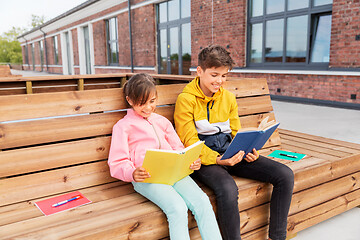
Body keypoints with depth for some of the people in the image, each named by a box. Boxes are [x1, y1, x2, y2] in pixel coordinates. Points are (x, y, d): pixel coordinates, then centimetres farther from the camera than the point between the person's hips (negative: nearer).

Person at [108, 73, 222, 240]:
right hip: (146, 177, -4)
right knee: (178, 208, -29)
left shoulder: (162, 121, 24)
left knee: (202, 201, -20)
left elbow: (178, 148, 24)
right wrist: (132, 174, -21)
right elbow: (117, 163, 2)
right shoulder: (123, 126, 9)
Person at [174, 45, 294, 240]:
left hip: (230, 154, 6)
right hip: (204, 159, -6)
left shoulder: (228, 97, 14)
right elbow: (189, 142, -10)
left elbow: (236, 134, 17)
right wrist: (217, 159, -24)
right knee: (228, 189, -39)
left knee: (285, 175, -10)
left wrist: (247, 151, -5)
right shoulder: (186, 99, -5)